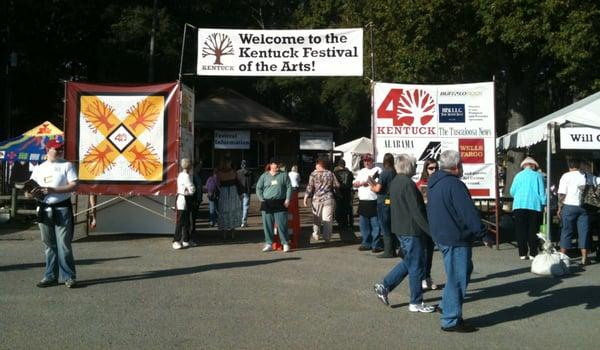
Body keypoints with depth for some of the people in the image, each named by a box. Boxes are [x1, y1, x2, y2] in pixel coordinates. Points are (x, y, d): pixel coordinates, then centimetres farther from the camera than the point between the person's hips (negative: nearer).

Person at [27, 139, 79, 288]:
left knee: (63, 244, -6)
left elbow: (74, 185, -9)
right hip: (44, 209, 4)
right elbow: (28, 190, 13)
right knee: (49, 245, 9)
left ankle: (68, 276, -1)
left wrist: (53, 190, -17)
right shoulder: (39, 169, 13)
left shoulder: (66, 165, 2)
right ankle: (51, 276, 16)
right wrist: (31, 193, -12)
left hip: (62, 208, -4)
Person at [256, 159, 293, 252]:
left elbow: (289, 187, 5)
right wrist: (261, 199, -1)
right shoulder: (264, 176, 9)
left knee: (282, 224, -4)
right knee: (268, 225, 3)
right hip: (267, 203, 1)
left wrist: (287, 199, -5)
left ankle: (285, 244, 3)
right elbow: (258, 188, 11)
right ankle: (269, 244, 11)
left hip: (280, 203, -1)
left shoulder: (284, 175, 7)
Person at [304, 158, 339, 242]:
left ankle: (316, 234, 18)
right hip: (328, 199, 1)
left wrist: (306, 198, -3)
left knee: (316, 218, 14)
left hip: (316, 199, -1)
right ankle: (327, 237, 0)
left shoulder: (313, 174, -3)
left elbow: (309, 187, -7)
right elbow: (337, 185, 6)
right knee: (328, 218, 2)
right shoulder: (330, 174, 3)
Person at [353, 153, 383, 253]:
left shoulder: (378, 170, -1)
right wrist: (360, 183, -4)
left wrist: (371, 181, -22)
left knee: (375, 225, -5)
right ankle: (366, 243, 19)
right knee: (364, 225, 10)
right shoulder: (361, 172, 19)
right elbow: (355, 183, 17)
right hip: (362, 201, 6)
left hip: (374, 201, -6)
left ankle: (376, 245, -2)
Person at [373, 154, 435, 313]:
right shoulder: (408, 184, -20)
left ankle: (384, 286, 17)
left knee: (409, 262, 21)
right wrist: (431, 230, -17)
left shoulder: (394, 182, 10)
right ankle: (416, 302, 9)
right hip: (412, 230, -9)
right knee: (416, 266, 1)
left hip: (400, 228, 10)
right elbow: (417, 212, -22)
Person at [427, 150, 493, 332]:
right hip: (456, 239, -10)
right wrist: (483, 235, -15)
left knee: (457, 275, 20)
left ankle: (449, 309, 22)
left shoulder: (434, 183, 13)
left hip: (441, 235, 10)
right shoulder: (454, 184, -18)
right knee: (457, 278, -3)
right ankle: (451, 320, 1)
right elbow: (469, 213, -20)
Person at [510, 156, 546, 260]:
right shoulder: (538, 176, 4)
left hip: (519, 205, 1)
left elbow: (512, 192, 10)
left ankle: (523, 253, 3)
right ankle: (533, 253, 3)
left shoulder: (518, 175, 8)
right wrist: (543, 203, 6)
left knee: (520, 231, 4)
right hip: (534, 206, -1)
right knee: (533, 231, 5)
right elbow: (542, 192, 1)